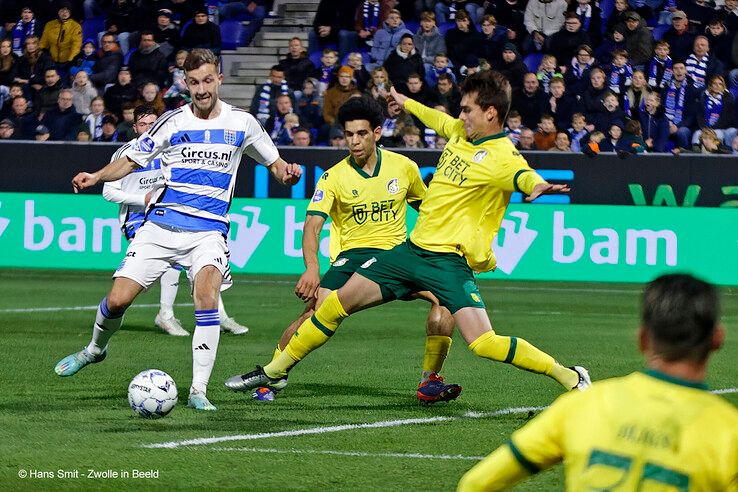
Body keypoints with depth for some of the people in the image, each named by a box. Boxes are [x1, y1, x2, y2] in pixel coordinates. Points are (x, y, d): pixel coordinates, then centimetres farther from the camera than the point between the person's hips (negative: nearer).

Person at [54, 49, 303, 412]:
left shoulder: (241, 123, 5)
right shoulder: (173, 122, 3)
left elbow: (273, 162, 17)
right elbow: (130, 160, 10)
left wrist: (286, 173, -7)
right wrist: (97, 177, -9)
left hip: (208, 232, -1)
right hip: (160, 226, 1)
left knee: (207, 294, -27)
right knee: (118, 300, -5)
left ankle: (198, 391, -21)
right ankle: (95, 349, 30)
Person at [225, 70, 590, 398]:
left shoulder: (500, 157, -17)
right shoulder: (460, 131, 7)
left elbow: (521, 174, -39)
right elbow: (438, 119, 31)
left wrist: (536, 185, -62)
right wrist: (407, 104, 48)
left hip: (450, 260, -8)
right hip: (413, 249, 8)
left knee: (483, 343, -23)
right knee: (337, 304, 12)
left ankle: (570, 378, -7)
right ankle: (275, 371, 29)